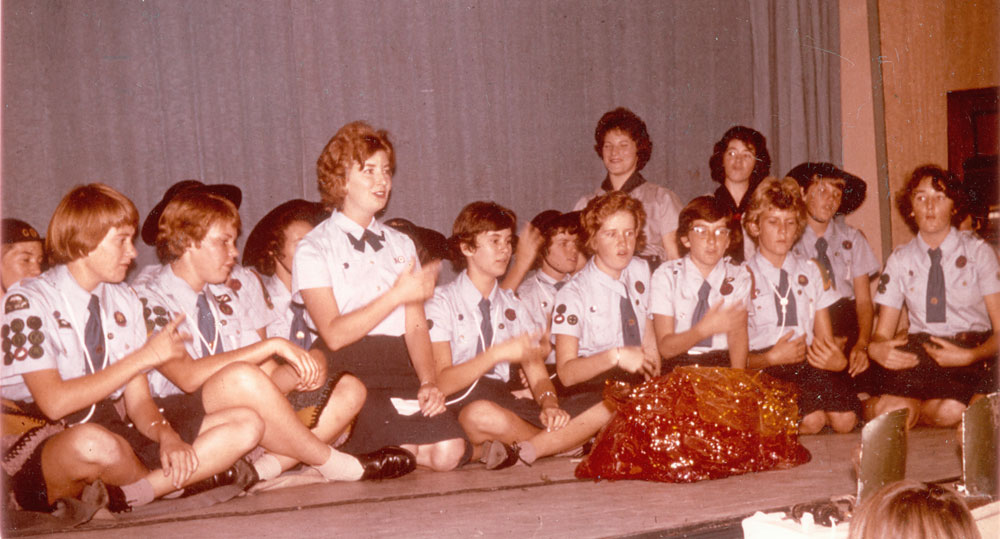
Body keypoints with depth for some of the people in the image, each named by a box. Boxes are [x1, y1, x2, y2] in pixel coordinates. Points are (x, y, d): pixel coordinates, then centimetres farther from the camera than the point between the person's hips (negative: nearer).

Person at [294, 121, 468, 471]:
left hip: (398, 367, 5)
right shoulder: (314, 249, 3)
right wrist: (399, 294, -12)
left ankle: (369, 449, 4)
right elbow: (334, 334, -9)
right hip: (345, 369, -4)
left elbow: (416, 326, 11)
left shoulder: (401, 245, 20)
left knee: (449, 451, -21)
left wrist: (429, 382, -6)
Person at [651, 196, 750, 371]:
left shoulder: (739, 276, 6)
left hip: (723, 367, 1)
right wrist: (705, 329, -25)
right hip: (678, 366, -1)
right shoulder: (666, 276, -2)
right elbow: (665, 347, -8)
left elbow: (738, 333, -4)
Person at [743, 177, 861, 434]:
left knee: (845, 419, -25)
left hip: (810, 363, 4)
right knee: (812, 421, -30)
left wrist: (837, 360, -9)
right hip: (764, 367, -4)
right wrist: (772, 357, -17)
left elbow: (825, 338, 14)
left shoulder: (811, 271, 20)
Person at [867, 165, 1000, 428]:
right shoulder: (900, 259, 9)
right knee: (890, 411, -31)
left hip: (971, 350, 0)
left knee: (951, 411, -33)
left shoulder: (978, 251, 4)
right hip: (918, 350, 1)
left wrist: (970, 356, -21)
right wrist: (875, 349, -17)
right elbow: (883, 333, 9)